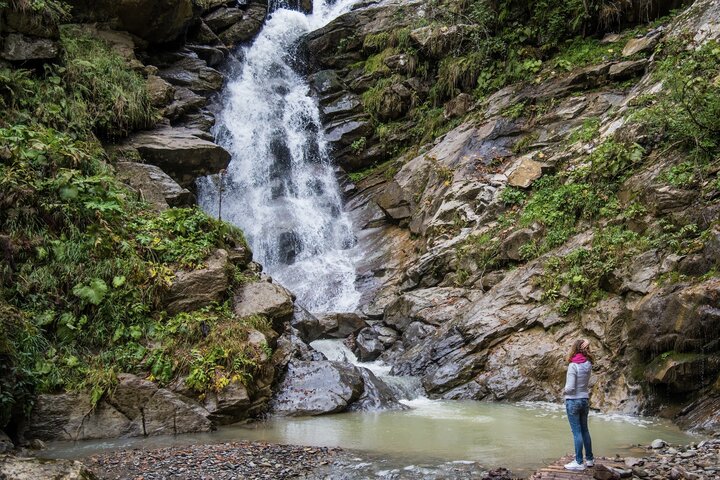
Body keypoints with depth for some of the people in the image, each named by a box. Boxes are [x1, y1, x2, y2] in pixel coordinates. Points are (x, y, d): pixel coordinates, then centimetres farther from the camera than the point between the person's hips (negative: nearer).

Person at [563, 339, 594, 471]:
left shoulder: (573, 366, -19)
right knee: (584, 430, 17)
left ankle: (579, 462, 5)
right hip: (585, 399, 7)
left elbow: (570, 387, -22)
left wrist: (565, 390, 2)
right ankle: (589, 459, 25)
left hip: (573, 401, -7)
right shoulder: (588, 364, 0)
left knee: (577, 432, -1)